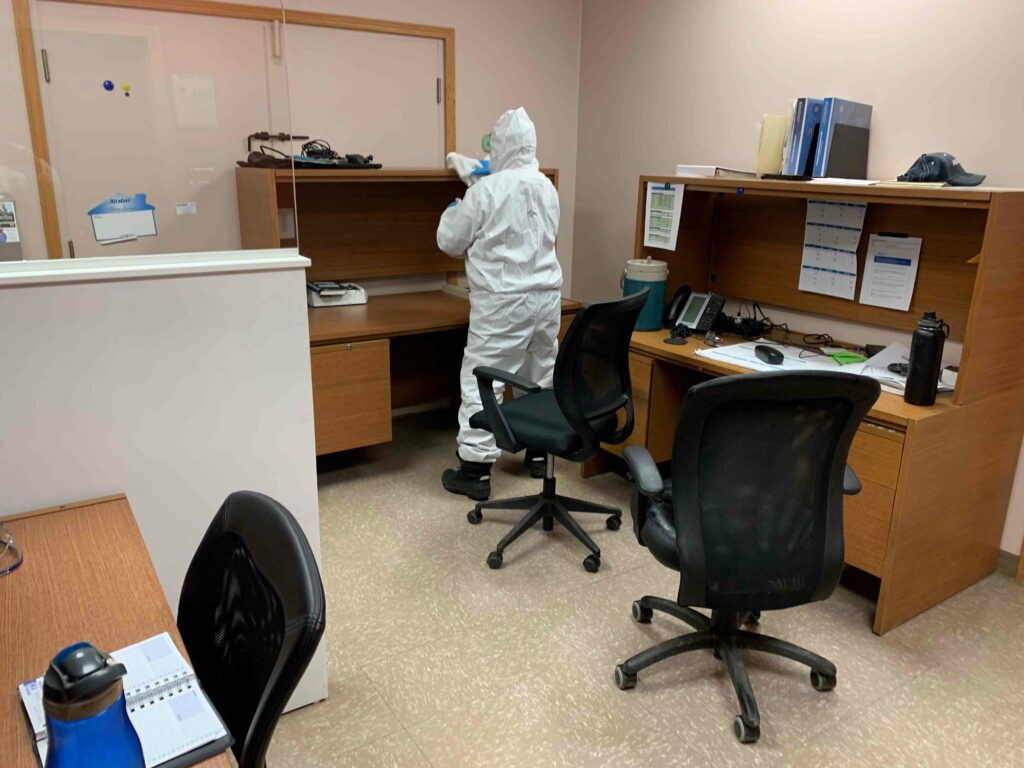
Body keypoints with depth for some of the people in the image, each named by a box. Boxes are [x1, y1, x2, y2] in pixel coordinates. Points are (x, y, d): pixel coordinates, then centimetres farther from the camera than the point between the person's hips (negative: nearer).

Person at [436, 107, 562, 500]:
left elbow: (450, 242, -2)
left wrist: (453, 212, 18)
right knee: (541, 375, 16)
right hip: (546, 295, 7)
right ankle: (539, 451, 29)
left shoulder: (486, 190, -11)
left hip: (502, 301, -6)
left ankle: (476, 468, 1)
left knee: (482, 380, -1)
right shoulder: (548, 187, 7)